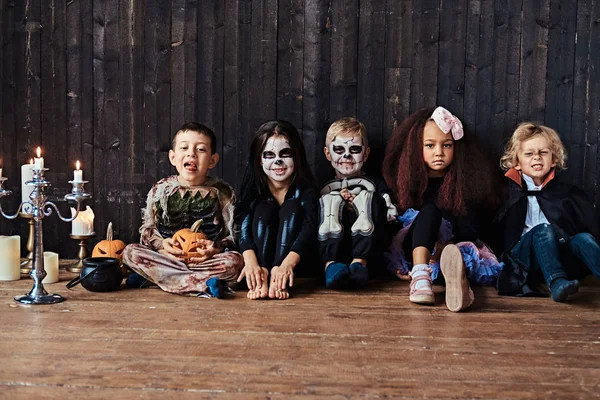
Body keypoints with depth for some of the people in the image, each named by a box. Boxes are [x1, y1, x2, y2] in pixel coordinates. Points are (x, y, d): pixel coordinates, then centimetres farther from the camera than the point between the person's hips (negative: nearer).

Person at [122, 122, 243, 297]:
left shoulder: (222, 192, 2)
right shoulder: (160, 189, 5)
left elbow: (233, 235, 2)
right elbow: (147, 228, 8)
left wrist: (215, 248, -19)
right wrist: (161, 243, -14)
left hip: (207, 258, -1)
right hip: (166, 256, 2)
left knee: (234, 261, -30)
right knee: (130, 252, -23)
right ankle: (202, 284, -33)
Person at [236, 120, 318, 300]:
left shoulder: (305, 190, -11)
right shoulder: (253, 188, -7)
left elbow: (309, 229, -26)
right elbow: (244, 226, -21)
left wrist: (287, 264, -44)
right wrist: (251, 262, -41)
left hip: (296, 266, -1)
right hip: (261, 261, 1)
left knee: (291, 207, -22)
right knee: (265, 208, -20)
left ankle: (278, 280, -38)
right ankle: (261, 278, -35)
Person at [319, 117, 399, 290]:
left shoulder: (376, 184, 25)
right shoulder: (324, 188, 25)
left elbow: (391, 214, 9)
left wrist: (361, 203, -3)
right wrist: (339, 200, -2)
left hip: (365, 249, 0)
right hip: (332, 248, 0)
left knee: (370, 198, -19)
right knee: (329, 202, -20)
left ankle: (359, 263, -37)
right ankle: (331, 264, -41)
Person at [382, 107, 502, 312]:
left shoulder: (467, 181, 0)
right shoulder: (408, 179, 4)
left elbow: (470, 231, -6)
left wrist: (443, 248, -22)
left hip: (457, 247, 1)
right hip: (413, 251, 0)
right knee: (430, 210, -28)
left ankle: (456, 270, -67)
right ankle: (420, 275, -51)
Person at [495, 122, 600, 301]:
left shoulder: (568, 193, 15)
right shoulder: (507, 191, 7)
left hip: (561, 256, 2)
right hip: (523, 257, -2)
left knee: (583, 238, -24)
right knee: (543, 230, -29)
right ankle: (557, 283, -47)